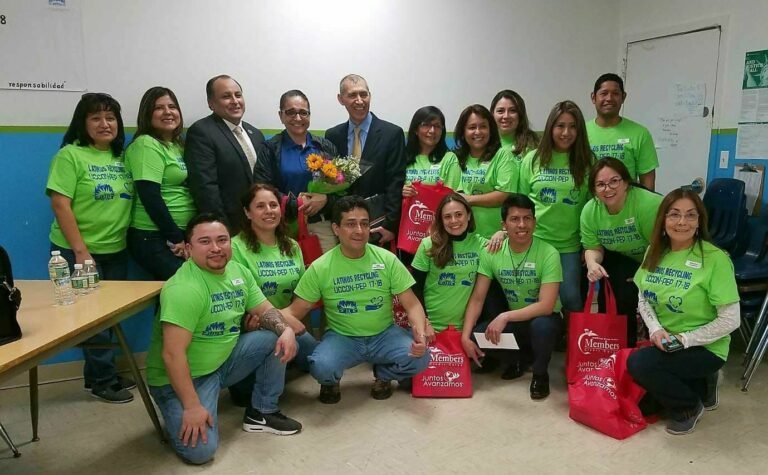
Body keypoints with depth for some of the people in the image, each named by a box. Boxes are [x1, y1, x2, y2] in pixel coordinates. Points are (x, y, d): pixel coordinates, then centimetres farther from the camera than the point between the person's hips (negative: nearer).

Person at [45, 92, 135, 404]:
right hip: (78, 251, -6)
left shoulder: (122, 158, 7)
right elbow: (60, 205, -15)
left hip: (116, 251, 6)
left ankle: (96, 375, 29)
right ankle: (104, 380, 17)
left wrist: (123, 239, 6)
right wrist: (80, 250, -19)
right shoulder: (70, 155, -10)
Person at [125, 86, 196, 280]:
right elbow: (150, 197, -16)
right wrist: (176, 238, -13)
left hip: (182, 235, 8)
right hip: (154, 239, -7)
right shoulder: (146, 144, -9)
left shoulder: (178, 145, 15)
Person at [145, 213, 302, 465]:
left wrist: (286, 330, -18)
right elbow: (172, 354, -29)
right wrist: (192, 407, -28)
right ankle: (178, 414, 12)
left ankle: (261, 413, 8)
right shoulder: (184, 289, -27)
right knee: (200, 450, -21)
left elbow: (264, 309, 4)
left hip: (224, 360, 8)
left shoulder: (239, 271, -2)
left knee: (276, 338, -7)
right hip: (181, 377, -7)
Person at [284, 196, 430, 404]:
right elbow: (295, 311, -5)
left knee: (420, 358, -25)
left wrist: (420, 332, -28)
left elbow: (411, 304, -6)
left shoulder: (387, 259, -8)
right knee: (321, 367, -33)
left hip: (384, 334, 2)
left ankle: (383, 374, 10)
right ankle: (331, 382, 8)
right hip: (342, 337, -1)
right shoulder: (320, 267, -10)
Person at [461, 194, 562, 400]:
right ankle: (520, 357, 10)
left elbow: (546, 306, -26)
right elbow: (477, 299, -9)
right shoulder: (491, 252, -11)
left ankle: (540, 374, -4)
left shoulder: (548, 254, -21)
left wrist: (505, 316, -34)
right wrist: (465, 335, -20)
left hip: (542, 318, -3)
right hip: (511, 319, 4)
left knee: (542, 326, -38)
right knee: (476, 336, -21)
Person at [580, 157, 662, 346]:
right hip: (621, 259, 4)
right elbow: (594, 247, -4)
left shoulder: (648, 203, -31)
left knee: (628, 293, -22)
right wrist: (592, 263, -26)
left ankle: (627, 344, 7)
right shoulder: (589, 210, -13)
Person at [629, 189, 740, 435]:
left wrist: (686, 339, -21)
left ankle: (690, 405, 2)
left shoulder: (715, 259, -20)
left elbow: (730, 320, -18)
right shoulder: (655, 251, -1)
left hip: (705, 348, -6)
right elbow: (643, 297, 5)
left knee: (640, 364, -28)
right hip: (665, 343, 6)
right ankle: (699, 387, 24)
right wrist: (655, 329, -12)